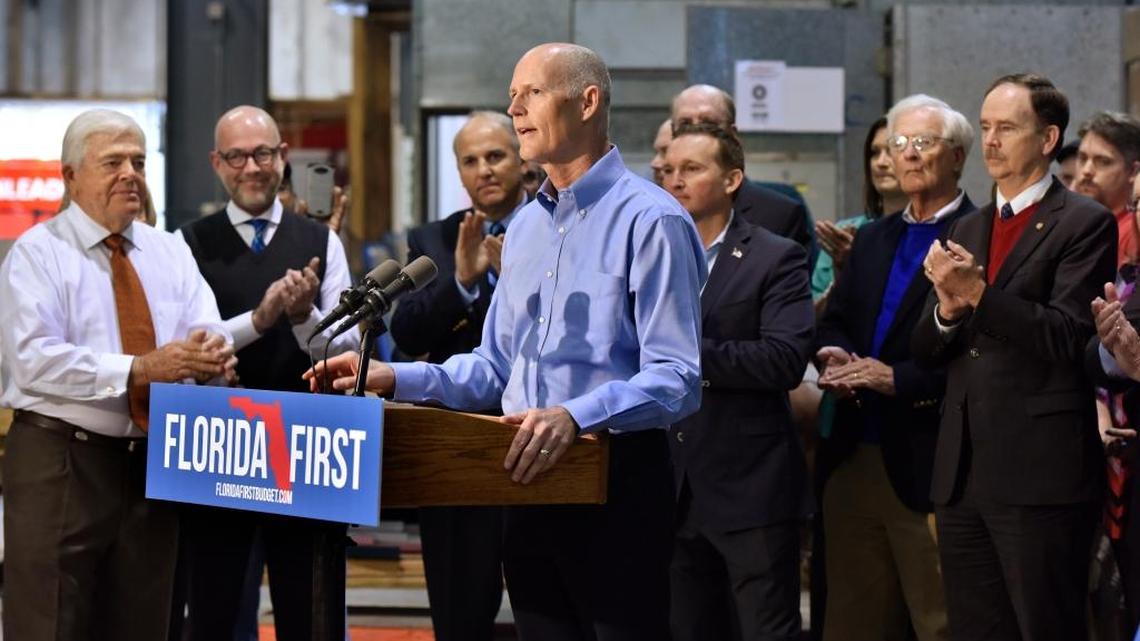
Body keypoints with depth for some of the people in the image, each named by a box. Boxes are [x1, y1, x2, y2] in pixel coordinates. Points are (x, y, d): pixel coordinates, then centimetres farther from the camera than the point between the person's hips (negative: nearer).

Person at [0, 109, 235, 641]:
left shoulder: (171, 253, 13)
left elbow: (210, 338, 3)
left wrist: (211, 356, -23)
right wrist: (139, 369, -24)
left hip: (154, 467, 5)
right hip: (60, 466, -5)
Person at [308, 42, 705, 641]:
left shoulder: (650, 220, -10)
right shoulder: (525, 226, 18)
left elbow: (677, 379, -17)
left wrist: (575, 416, -31)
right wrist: (393, 378, 8)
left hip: (617, 479, -8)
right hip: (530, 481, 8)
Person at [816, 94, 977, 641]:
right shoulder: (872, 239, 18)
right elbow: (833, 322, 19)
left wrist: (898, 379, -20)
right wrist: (838, 358, -3)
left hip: (928, 466, -7)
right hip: (856, 459, 7)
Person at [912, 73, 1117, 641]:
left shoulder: (1085, 224, -3)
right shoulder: (968, 230, 18)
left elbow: (1067, 338, -14)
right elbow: (926, 352, 15)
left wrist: (977, 294, -21)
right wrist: (947, 309, -7)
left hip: (1039, 475, -7)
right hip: (963, 474, 7)